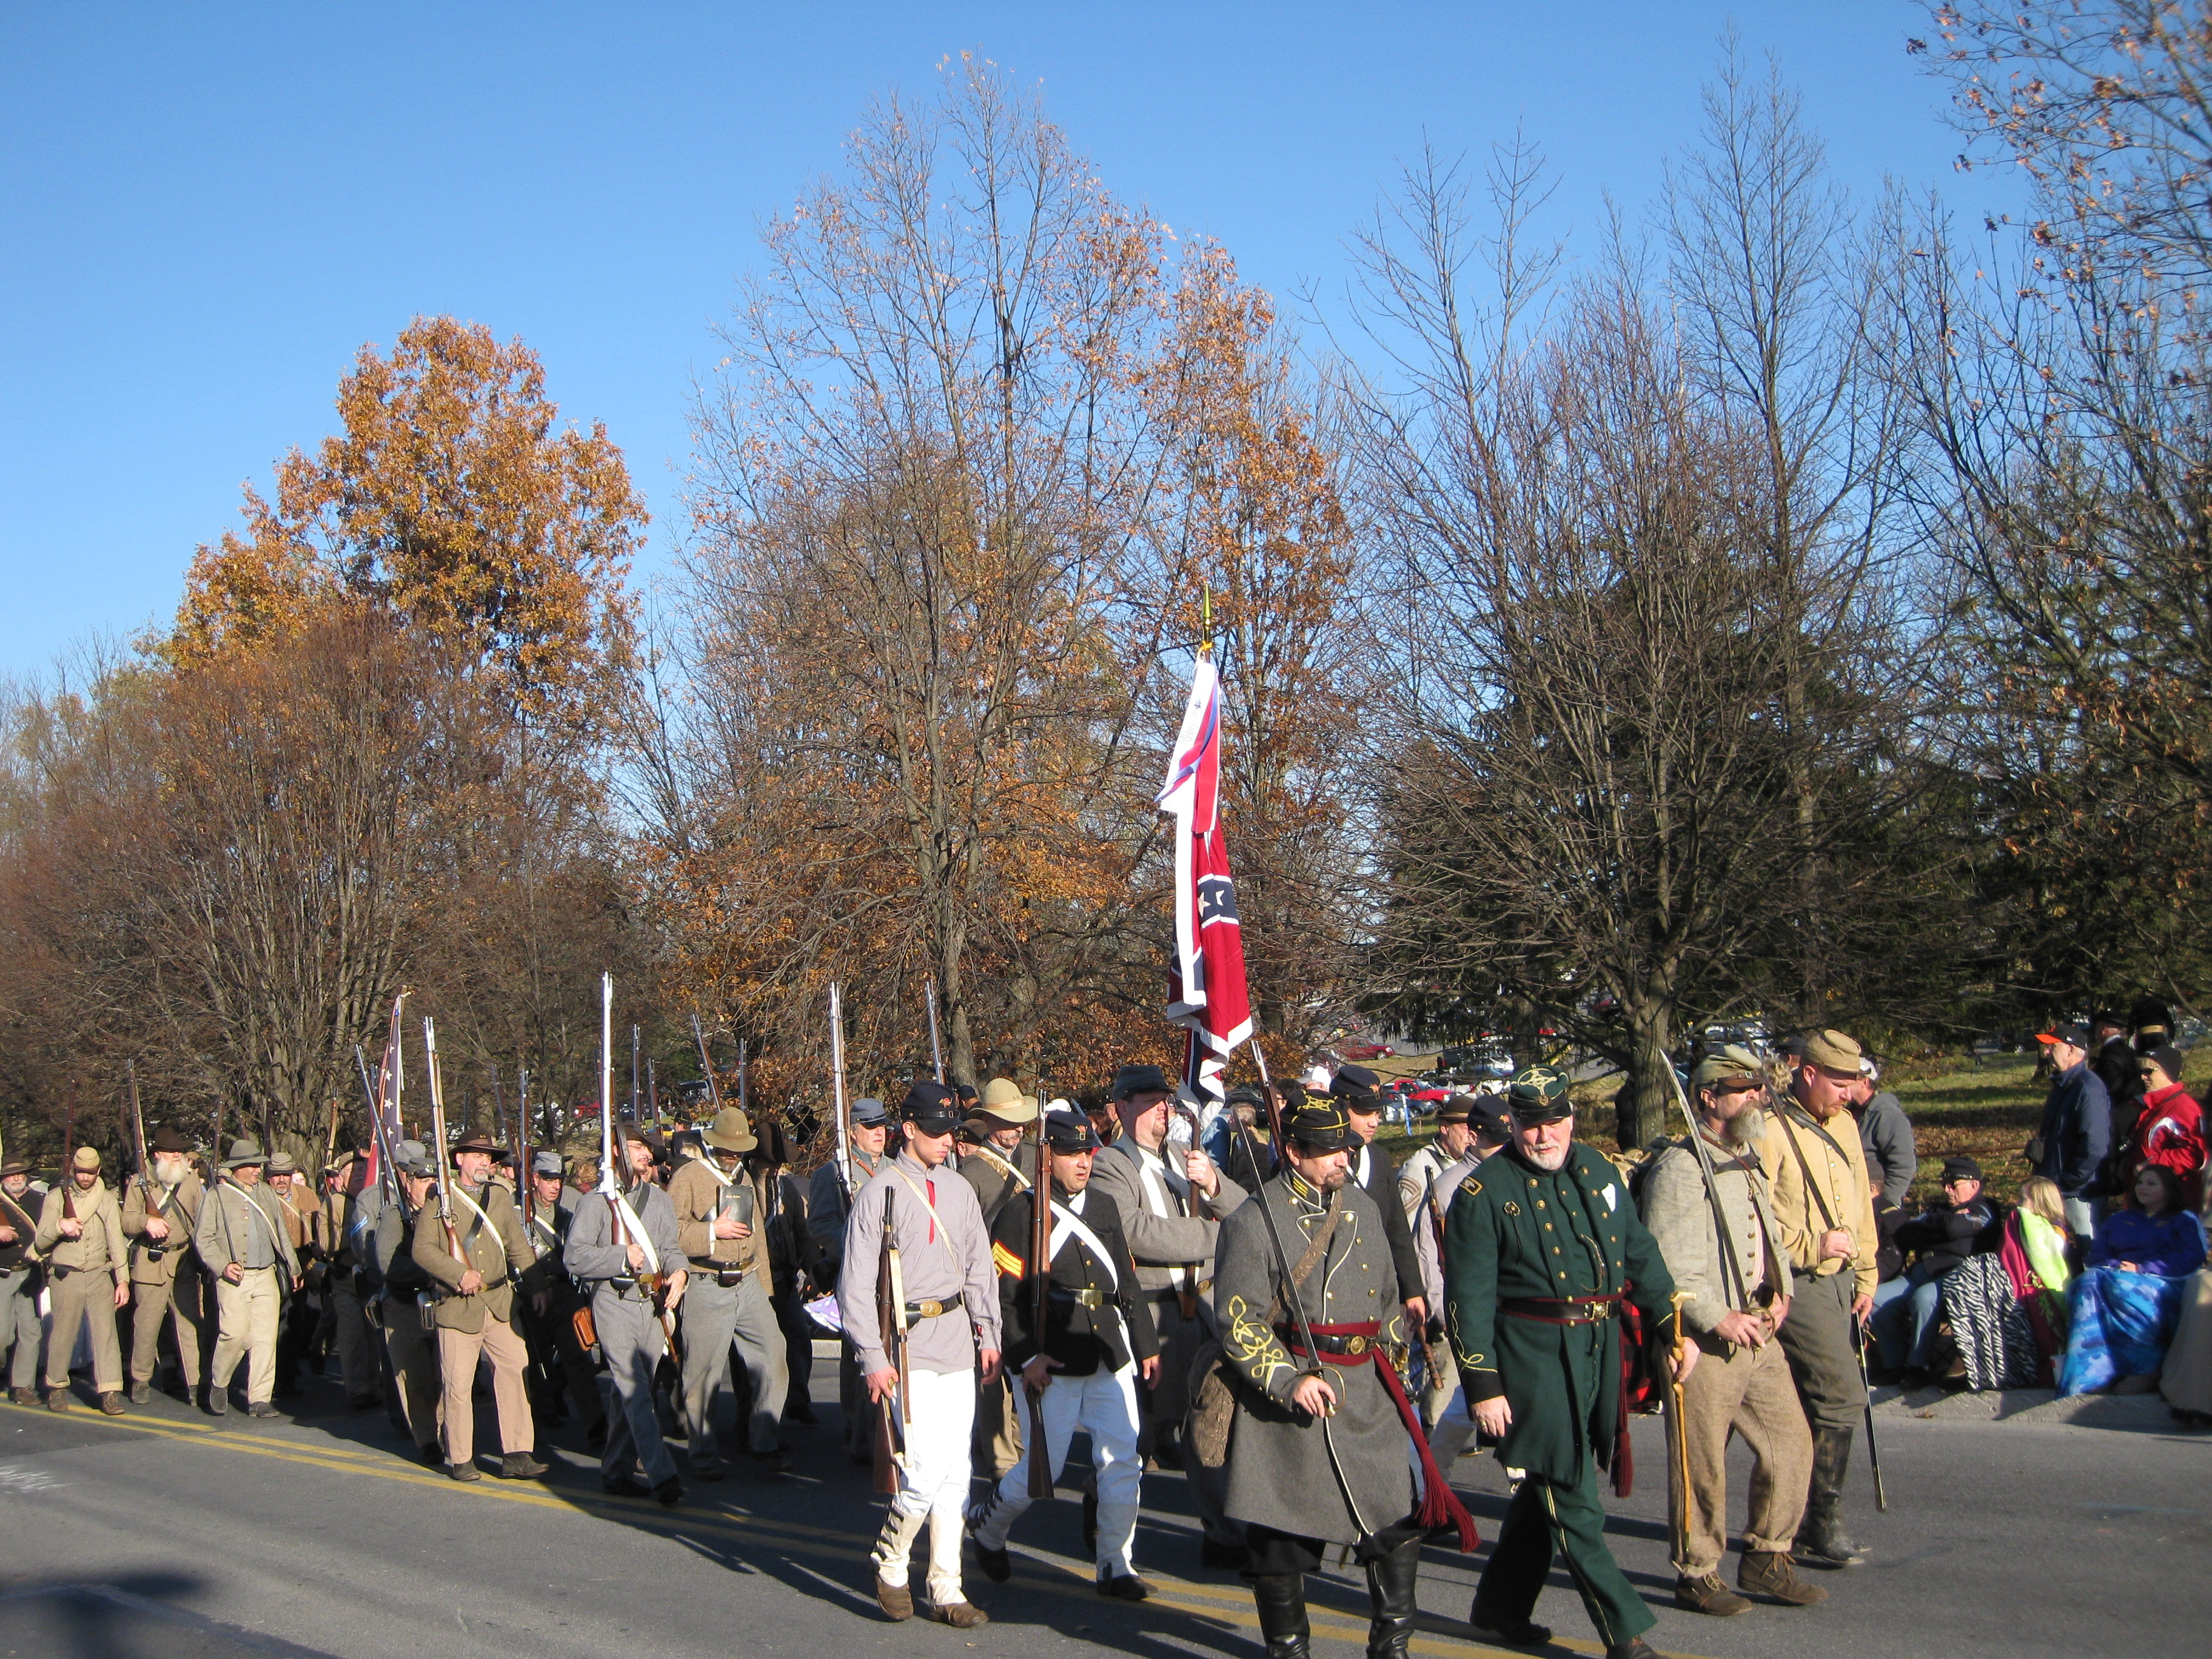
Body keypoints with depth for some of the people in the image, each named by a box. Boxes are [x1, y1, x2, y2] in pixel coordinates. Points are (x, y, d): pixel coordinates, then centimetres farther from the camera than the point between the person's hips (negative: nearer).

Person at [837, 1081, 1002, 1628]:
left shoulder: (959, 1189, 11)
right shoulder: (880, 1192, -6)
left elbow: (980, 1267, 18)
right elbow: (856, 1283, -7)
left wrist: (988, 1333, 9)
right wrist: (873, 1358, -11)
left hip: (957, 1337, 6)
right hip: (908, 1341, -6)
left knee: (956, 1469, 6)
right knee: (927, 1470, -12)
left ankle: (945, 1588, 14)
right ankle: (889, 1559, 13)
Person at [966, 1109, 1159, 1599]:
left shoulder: (1103, 1206, 13)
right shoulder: (1020, 1213, -6)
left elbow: (1127, 1279, 17)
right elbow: (1002, 1295, -10)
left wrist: (1146, 1345, 14)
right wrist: (1025, 1357, -16)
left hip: (1111, 1359, 5)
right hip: (1050, 1365, -5)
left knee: (1124, 1463, 0)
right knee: (1043, 1467, 1)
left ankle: (1115, 1567, 13)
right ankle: (986, 1526, 29)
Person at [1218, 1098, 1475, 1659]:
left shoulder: (1363, 1208, 12)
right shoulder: (1255, 1221, -8)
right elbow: (1237, 1319, -11)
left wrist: (1391, 1360, 21)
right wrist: (1290, 1380, -18)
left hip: (1367, 1393, 5)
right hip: (1290, 1398, -5)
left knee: (1400, 1518, 1)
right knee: (1283, 1537, 3)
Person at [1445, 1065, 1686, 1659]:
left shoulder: (1596, 1169, 7)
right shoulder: (1484, 1192, -10)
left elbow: (1640, 1252, 16)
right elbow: (1468, 1299, -10)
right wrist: (1483, 1387, -13)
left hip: (1599, 1347, 6)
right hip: (1533, 1358, -6)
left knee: (1548, 1486, 16)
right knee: (1574, 1502, -3)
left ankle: (1499, 1609, 31)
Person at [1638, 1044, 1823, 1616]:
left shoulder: (1752, 1162, 16)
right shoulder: (1679, 1169, -13)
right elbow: (1668, 1266, -18)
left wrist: (1780, 1291, 9)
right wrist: (1720, 1317, -20)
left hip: (1760, 1334, 8)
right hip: (1704, 1341, -8)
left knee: (1792, 1441, 8)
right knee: (1704, 1462, 0)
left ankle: (1766, 1558, 24)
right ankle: (1696, 1575, 16)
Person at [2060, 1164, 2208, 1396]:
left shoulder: (2185, 1220, 18)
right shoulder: (2117, 1220, 31)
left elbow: (2191, 1259, -1)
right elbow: (2098, 1255, 20)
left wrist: (2141, 1269, -12)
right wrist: (2114, 1266, -6)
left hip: (2164, 1285, -4)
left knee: (2123, 1287, -38)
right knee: (2090, 1281, -32)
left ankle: (2147, 1371, -36)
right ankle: (2094, 1373, -45)